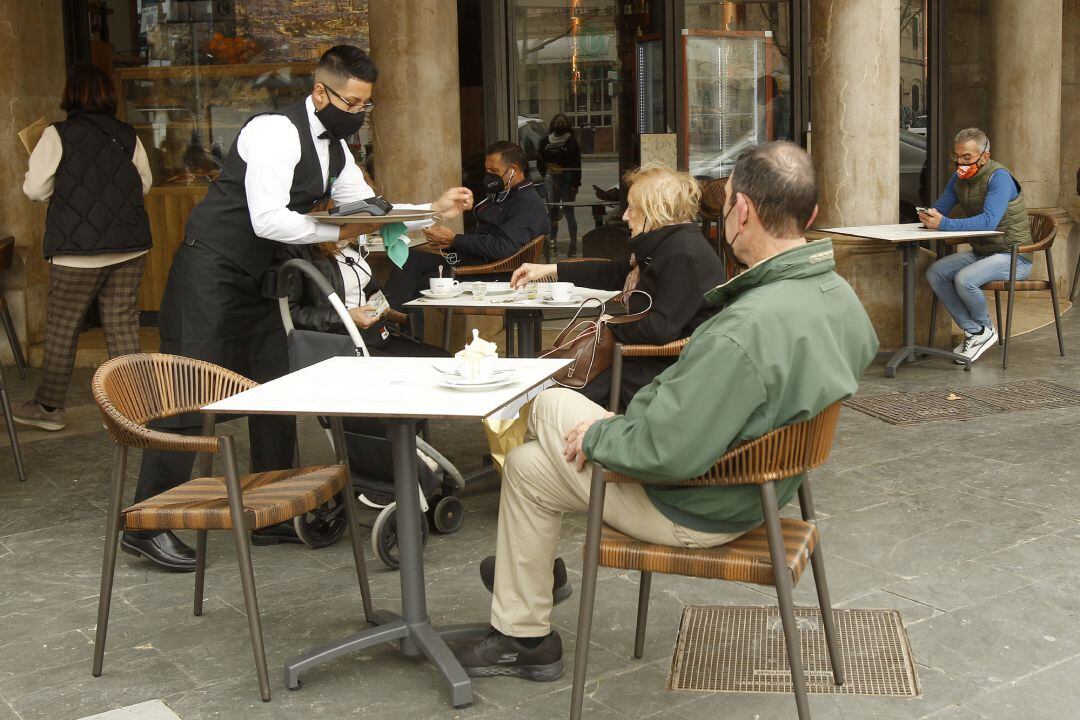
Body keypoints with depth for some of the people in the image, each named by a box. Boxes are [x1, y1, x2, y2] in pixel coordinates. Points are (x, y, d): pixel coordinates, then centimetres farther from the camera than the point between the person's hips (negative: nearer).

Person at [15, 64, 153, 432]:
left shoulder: (58, 135, -10)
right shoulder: (128, 135, 1)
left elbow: (36, 189, -8)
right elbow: (145, 183, 11)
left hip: (78, 250, -4)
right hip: (130, 248, 4)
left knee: (62, 327, 7)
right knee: (123, 322, 8)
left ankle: (49, 406, 17)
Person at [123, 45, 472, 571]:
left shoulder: (335, 150, 10)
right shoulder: (276, 133, -19)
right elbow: (268, 220, -27)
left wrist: (434, 209, 1)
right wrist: (339, 231, -23)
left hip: (256, 281, 9)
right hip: (209, 274, -9)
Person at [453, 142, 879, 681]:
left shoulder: (744, 331, -38)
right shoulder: (840, 295, -7)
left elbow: (666, 452, -36)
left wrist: (597, 435, -13)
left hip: (693, 512, -9)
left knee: (527, 467, 9)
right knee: (551, 401, 18)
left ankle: (523, 638, 26)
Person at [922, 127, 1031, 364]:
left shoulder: (999, 177, -20)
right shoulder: (959, 178, 6)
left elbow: (989, 221, -32)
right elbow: (940, 208, 8)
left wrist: (944, 224, -38)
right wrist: (929, 216, -18)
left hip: (1013, 256, -8)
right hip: (980, 253, 8)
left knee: (964, 279, -30)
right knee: (935, 273, -10)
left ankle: (985, 330, -1)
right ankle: (974, 331, -5)